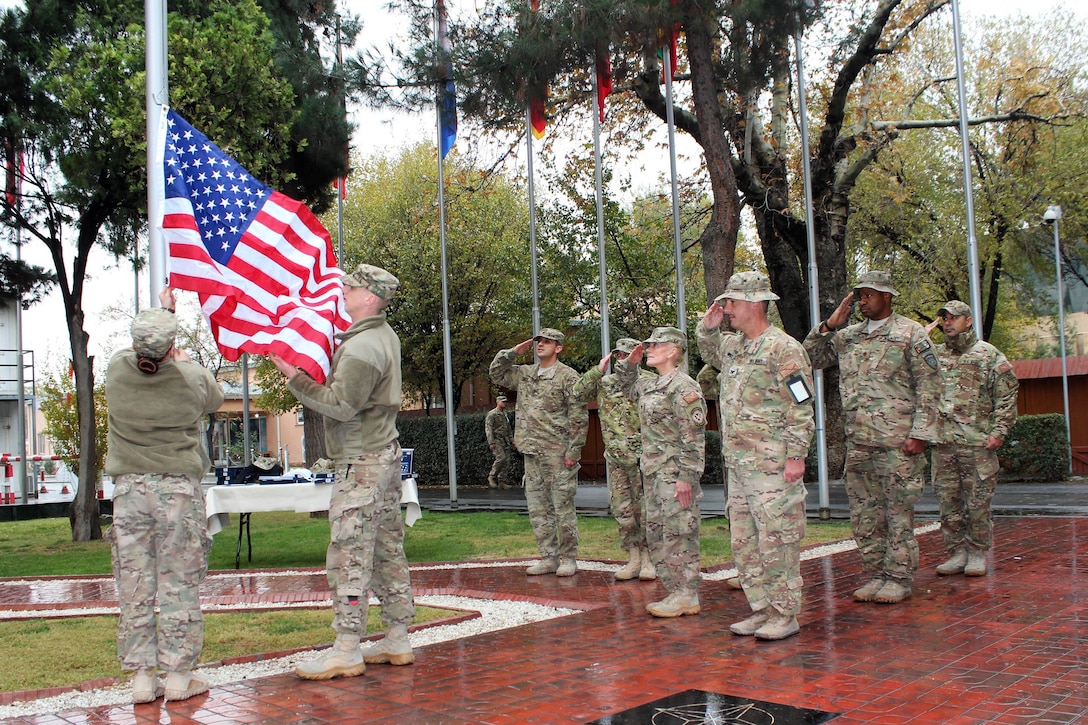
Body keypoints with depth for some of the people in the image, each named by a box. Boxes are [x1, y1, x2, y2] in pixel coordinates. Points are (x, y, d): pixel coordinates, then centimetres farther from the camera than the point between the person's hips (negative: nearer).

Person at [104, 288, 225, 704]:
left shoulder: (117, 370, -4)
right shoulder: (190, 377, -10)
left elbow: (140, 354, 20)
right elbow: (214, 400, 12)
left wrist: (164, 307, 32)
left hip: (129, 489, 2)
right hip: (178, 489, -2)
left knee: (134, 587, 8)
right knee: (179, 586, 4)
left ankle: (142, 677, 12)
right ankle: (179, 676, 10)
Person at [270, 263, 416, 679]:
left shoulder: (361, 347, -17)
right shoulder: (384, 337, 15)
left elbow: (341, 406, -21)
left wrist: (294, 377, -15)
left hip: (362, 463, -10)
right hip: (385, 455, 10)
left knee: (348, 556, -6)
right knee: (388, 551, 13)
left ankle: (347, 652, -1)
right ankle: (397, 641, 19)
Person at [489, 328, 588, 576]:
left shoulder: (568, 377, -6)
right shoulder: (524, 374, 13)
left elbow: (579, 417, -9)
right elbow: (496, 373, 23)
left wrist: (574, 451, -14)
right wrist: (513, 352, 9)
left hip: (558, 454, -7)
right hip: (531, 453, 7)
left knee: (563, 506, -1)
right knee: (537, 508, 9)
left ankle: (568, 559, 8)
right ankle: (548, 558, 17)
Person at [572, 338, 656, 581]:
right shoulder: (604, 382, 10)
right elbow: (578, 394, 0)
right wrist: (598, 370, -5)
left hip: (642, 456, -4)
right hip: (616, 459, 4)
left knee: (644, 508, 0)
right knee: (621, 509, 7)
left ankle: (647, 560, 10)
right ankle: (633, 559, 17)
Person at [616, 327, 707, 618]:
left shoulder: (684, 386, -13)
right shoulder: (651, 385, 15)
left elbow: (693, 436, -18)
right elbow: (630, 387, 39)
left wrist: (686, 477, -22)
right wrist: (630, 364, 20)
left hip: (674, 473, -10)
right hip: (653, 472, 10)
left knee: (679, 533, -6)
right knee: (656, 534, 12)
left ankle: (687, 596, 1)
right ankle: (676, 592, 20)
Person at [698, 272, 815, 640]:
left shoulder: (783, 348, -11)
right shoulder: (732, 345, 14)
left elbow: (801, 409, -13)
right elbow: (709, 352, 38)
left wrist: (796, 456, -18)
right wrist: (708, 326, 17)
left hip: (772, 467, -9)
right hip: (737, 464, 9)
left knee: (777, 541, -3)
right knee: (744, 543, 12)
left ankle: (785, 616, 5)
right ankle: (762, 610, 22)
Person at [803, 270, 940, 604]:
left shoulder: (911, 333, -1)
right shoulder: (848, 336, 14)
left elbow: (929, 387, -4)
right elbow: (810, 357, 17)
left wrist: (920, 433, -12)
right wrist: (830, 324, 5)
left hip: (897, 442, -5)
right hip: (857, 442, 6)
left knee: (899, 513, 0)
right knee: (864, 514, 8)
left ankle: (899, 578, 8)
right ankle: (875, 574, 18)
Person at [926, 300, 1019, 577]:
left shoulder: (989, 355, 3)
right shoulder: (934, 355, 13)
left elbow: (1007, 396, 1)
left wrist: (999, 431, -9)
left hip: (978, 443, -3)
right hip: (942, 442, 4)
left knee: (978, 502, 2)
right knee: (948, 501, 6)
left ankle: (978, 554, 12)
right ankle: (957, 553, 14)